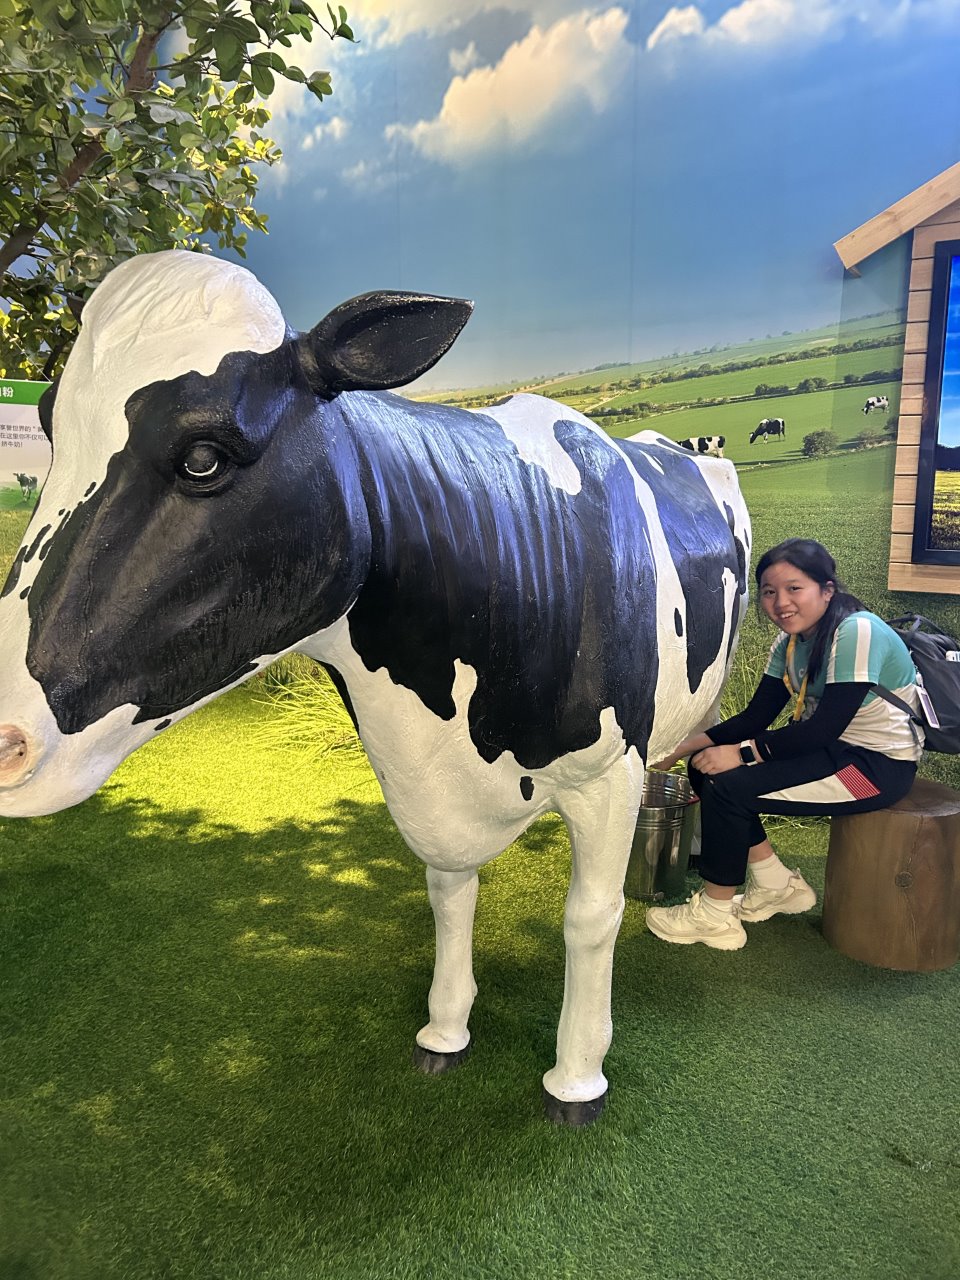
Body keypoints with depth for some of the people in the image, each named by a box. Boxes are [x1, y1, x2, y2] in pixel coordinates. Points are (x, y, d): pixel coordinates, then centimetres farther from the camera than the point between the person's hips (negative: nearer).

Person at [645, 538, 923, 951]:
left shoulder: (856, 632, -23)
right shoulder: (790, 642, 3)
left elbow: (826, 728, -27)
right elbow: (755, 717, 3)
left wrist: (742, 752, -25)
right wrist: (685, 746, -7)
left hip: (879, 763, -9)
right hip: (831, 750, 9)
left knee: (729, 786, -20)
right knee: (706, 766, 0)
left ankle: (715, 915, -2)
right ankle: (778, 885, 13)